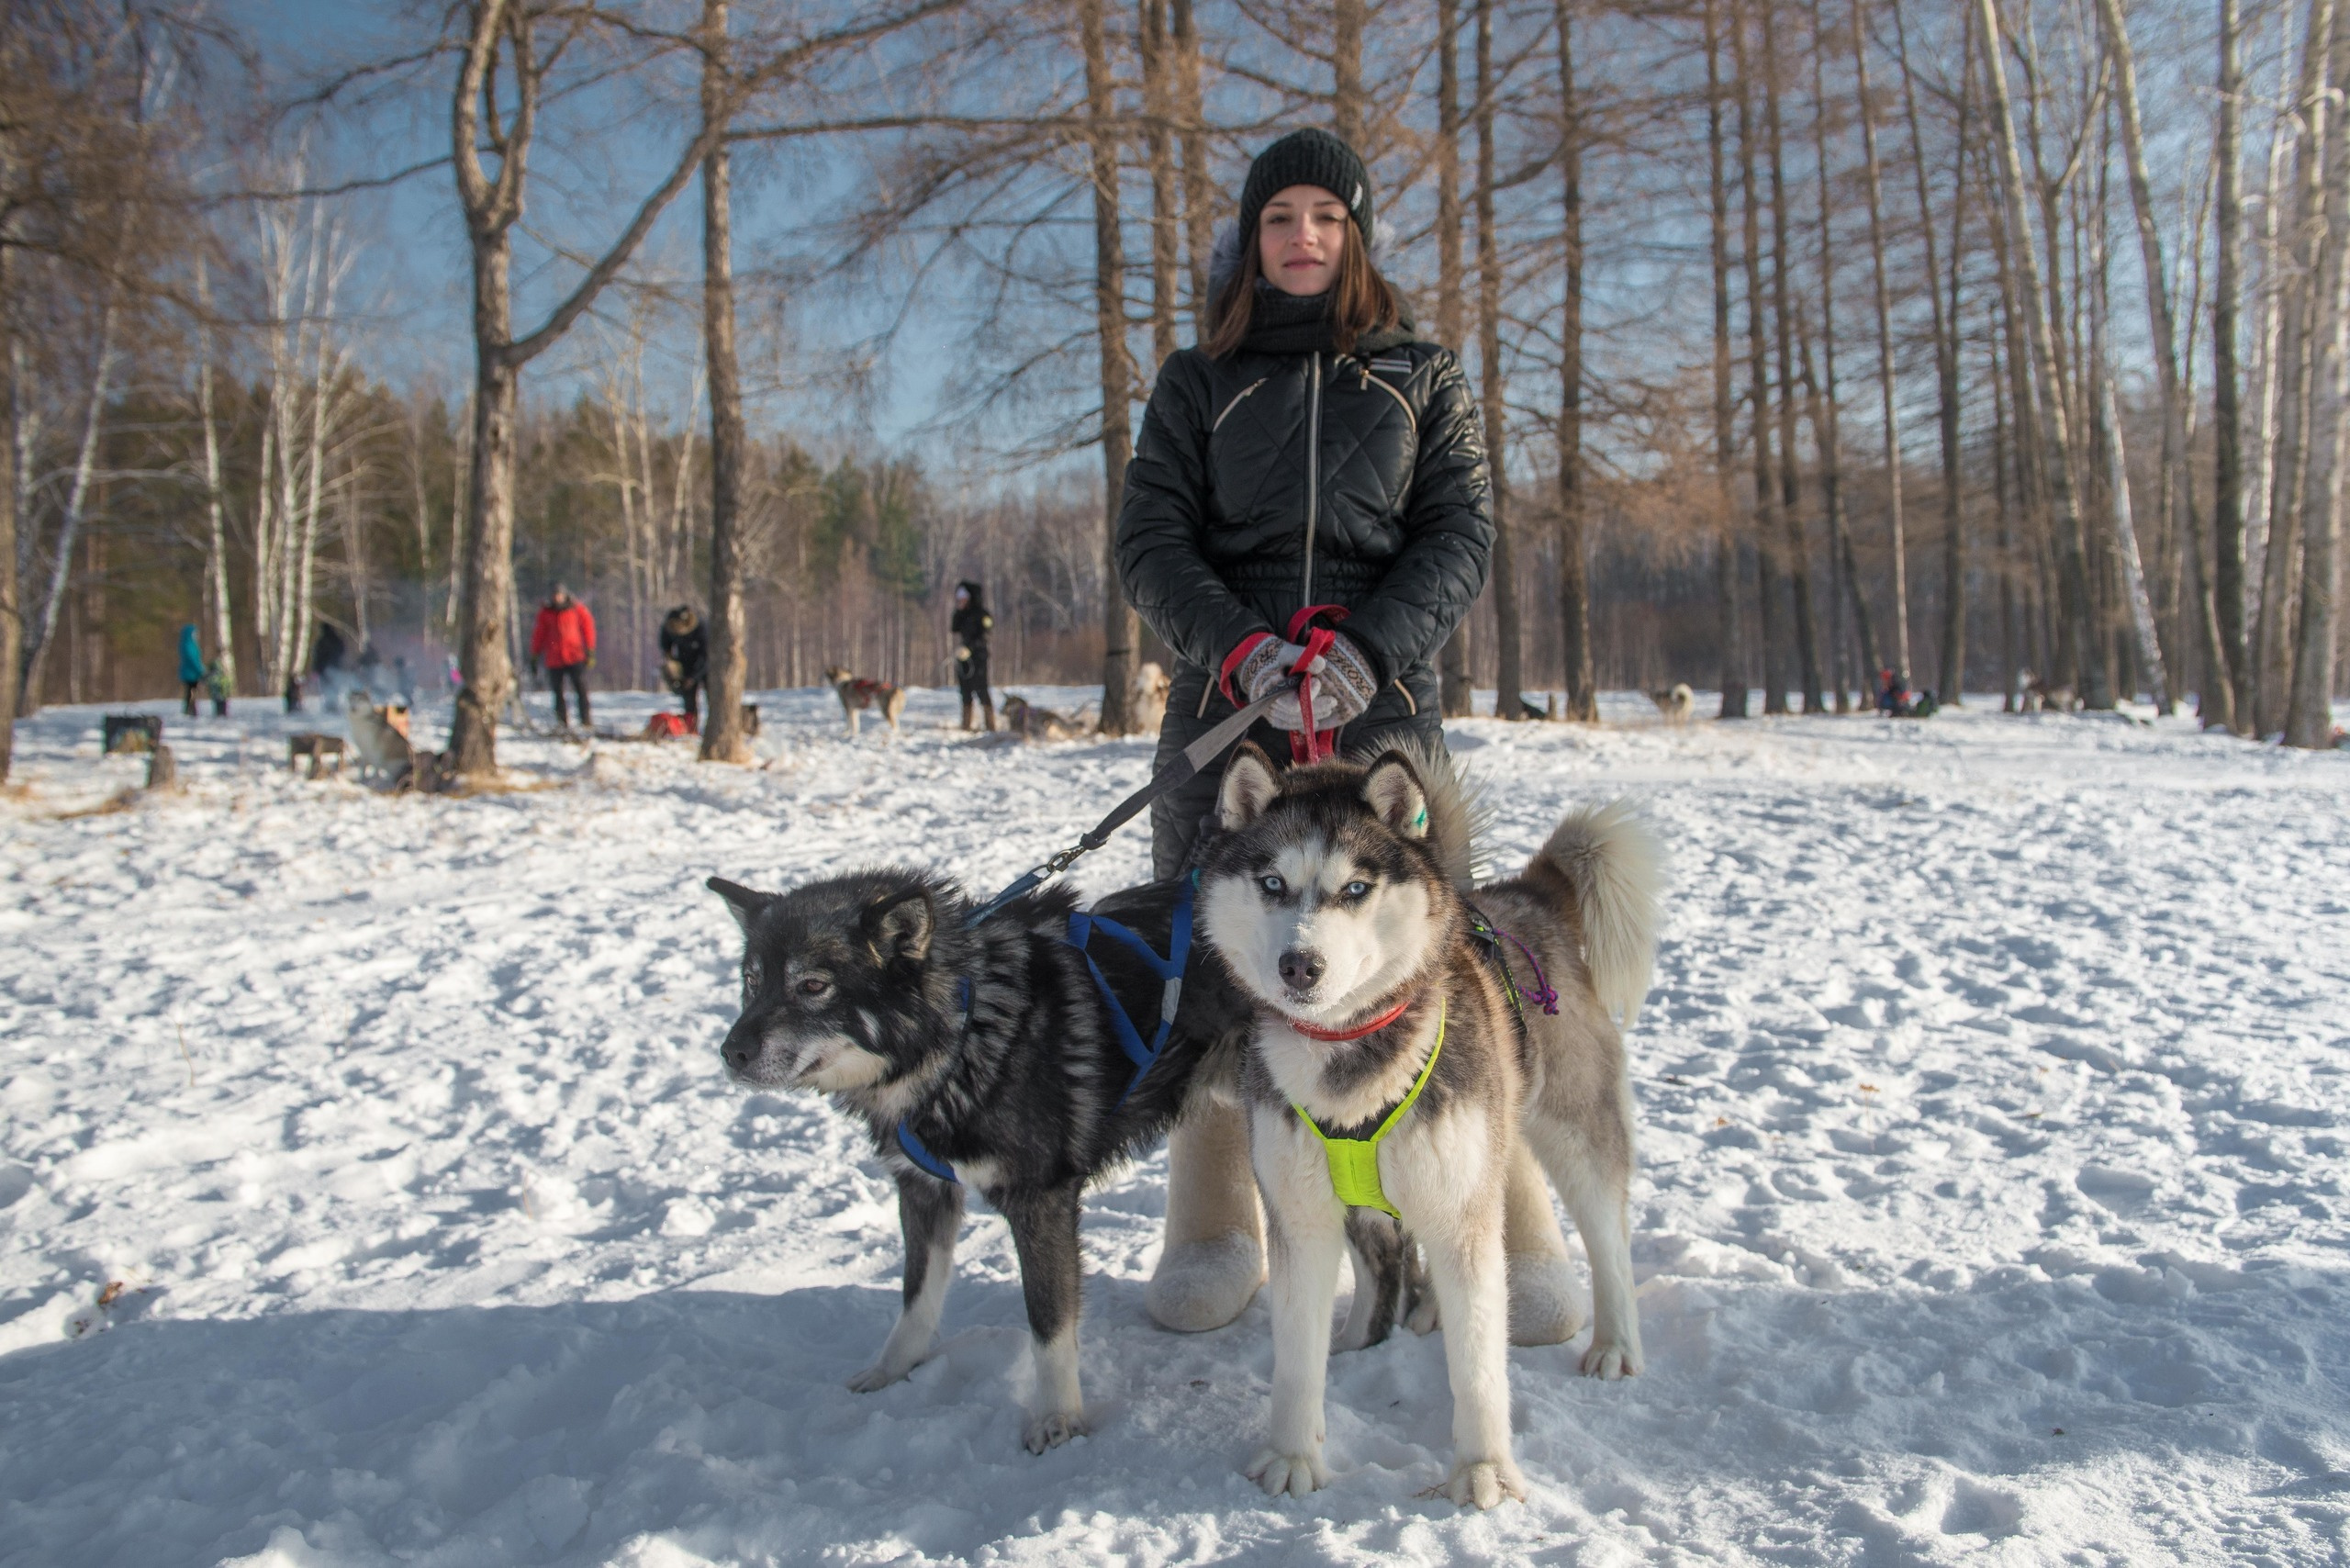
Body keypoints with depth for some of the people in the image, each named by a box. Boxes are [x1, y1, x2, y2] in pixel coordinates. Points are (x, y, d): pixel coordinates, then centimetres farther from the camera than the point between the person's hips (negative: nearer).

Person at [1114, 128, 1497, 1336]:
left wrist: (1366, 647, -14)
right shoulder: (1197, 383, 14)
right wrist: (1240, 648, -14)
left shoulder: (1422, 377, 13)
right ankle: (1213, 1233, 17)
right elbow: (1150, 542, 4)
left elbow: (1460, 536, 4)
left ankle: (1504, 1234, 7)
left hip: (1382, 714, -1)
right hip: (1222, 708, 1)